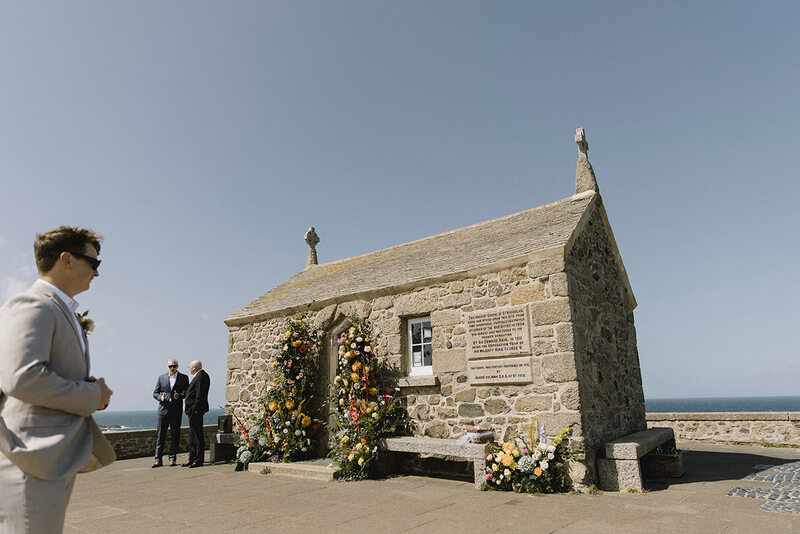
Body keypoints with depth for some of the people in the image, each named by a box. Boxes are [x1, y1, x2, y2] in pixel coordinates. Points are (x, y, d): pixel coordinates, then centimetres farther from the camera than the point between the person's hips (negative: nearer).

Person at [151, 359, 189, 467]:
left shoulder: (184, 378, 6)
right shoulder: (162, 377, 11)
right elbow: (155, 393, 11)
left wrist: (180, 395, -17)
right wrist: (160, 397, -10)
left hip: (176, 410, -1)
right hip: (163, 409, 1)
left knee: (175, 435, 3)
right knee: (160, 435, 2)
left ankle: (172, 458, 11)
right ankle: (158, 459, 7)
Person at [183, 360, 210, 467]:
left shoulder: (201, 376, -13)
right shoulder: (198, 376, 19)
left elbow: (200, 394, -20)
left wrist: (195, 409, -22)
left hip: (196, 410, -11)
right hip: (193, 411, 11)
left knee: (197, 435, -6)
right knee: (193, 436, 14)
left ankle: (199, 460, -2)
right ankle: (192, 459, 20)